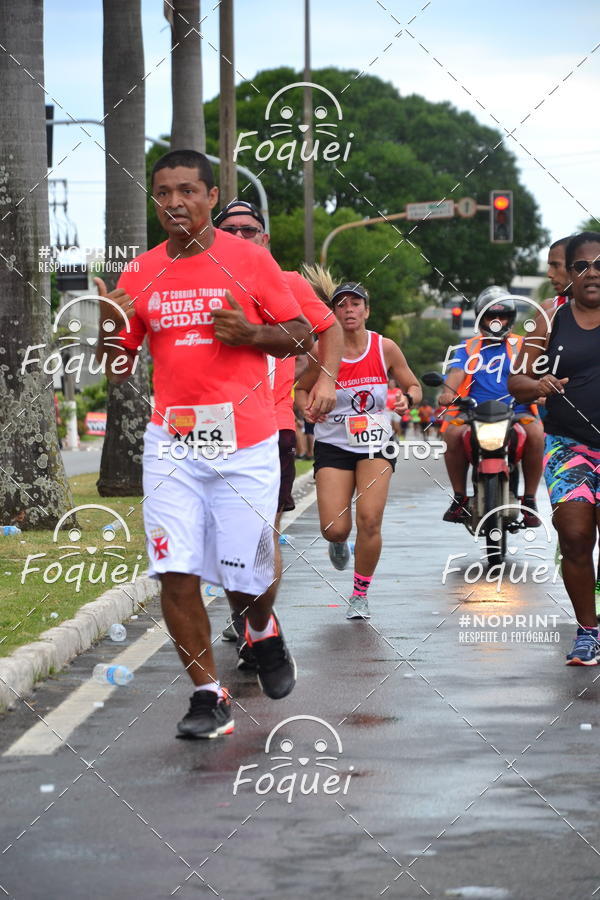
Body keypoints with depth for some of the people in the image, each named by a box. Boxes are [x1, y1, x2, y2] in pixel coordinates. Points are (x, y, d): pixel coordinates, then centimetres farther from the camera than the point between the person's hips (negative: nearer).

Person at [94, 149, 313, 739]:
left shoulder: (250, 260, -1)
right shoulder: (139, 274, 6)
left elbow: (300, 336, 5)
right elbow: (118, 369, 12)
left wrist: (248, 332, -14)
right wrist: (110, 328, -9)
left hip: (245, 443, -2)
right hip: (172, 442, 2)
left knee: (245, 579, 1)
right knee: (175, 573, -9)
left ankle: (263, 632, 38)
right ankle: (208, 696, 3)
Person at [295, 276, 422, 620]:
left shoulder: (385, 348, -3)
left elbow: (414, 386, 8)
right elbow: (302, 389, 8)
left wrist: (407, 398, -14)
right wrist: (308, 407, -13)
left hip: (376, 444, 0)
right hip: (333, 445, 0)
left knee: (369, 520, -16)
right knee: (335, 529, -9)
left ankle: (361, 594, 5)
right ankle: (339, 545, 33)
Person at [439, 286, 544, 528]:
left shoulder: (521, 345, 17)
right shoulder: (468, 348, 19)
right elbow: (457, 372, 0)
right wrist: (448, 392, -23)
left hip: (516, 411, -1)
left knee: (536, 433, -33)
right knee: (452, 433, -31)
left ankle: (529, 500, -18)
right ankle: (460, 497, -14)